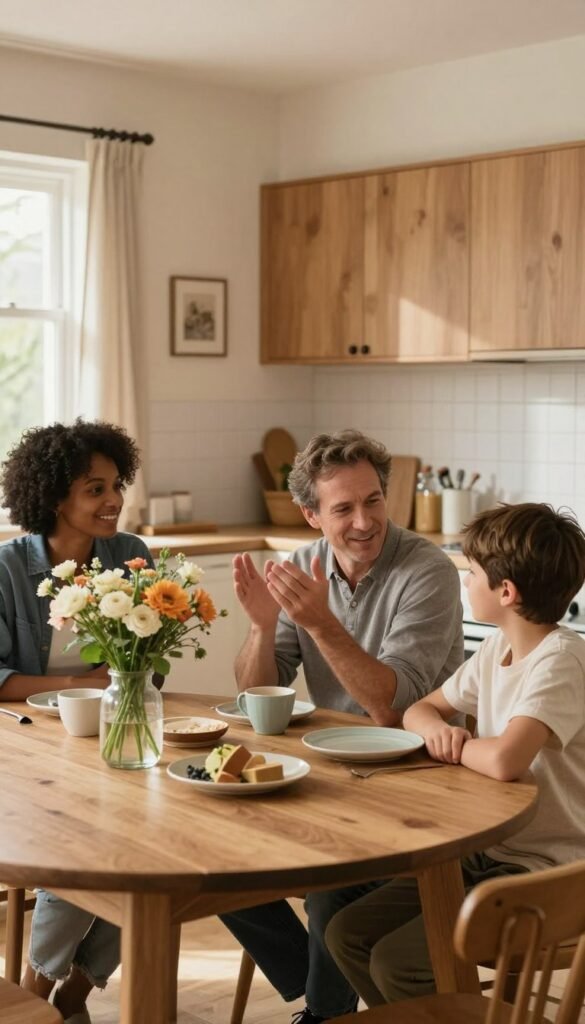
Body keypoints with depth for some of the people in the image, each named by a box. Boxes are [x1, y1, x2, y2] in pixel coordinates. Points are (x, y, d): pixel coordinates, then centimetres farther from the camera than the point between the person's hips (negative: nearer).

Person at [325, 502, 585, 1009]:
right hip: (486, 854, 8)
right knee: (348, 934, 0)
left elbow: (505, 760, -36)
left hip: (543, 873, -8)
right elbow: (419, 709, 18)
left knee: (396, 963, -17)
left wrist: (456, 745, -13)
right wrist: (437, 727, -7)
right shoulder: (497, 649, 6)